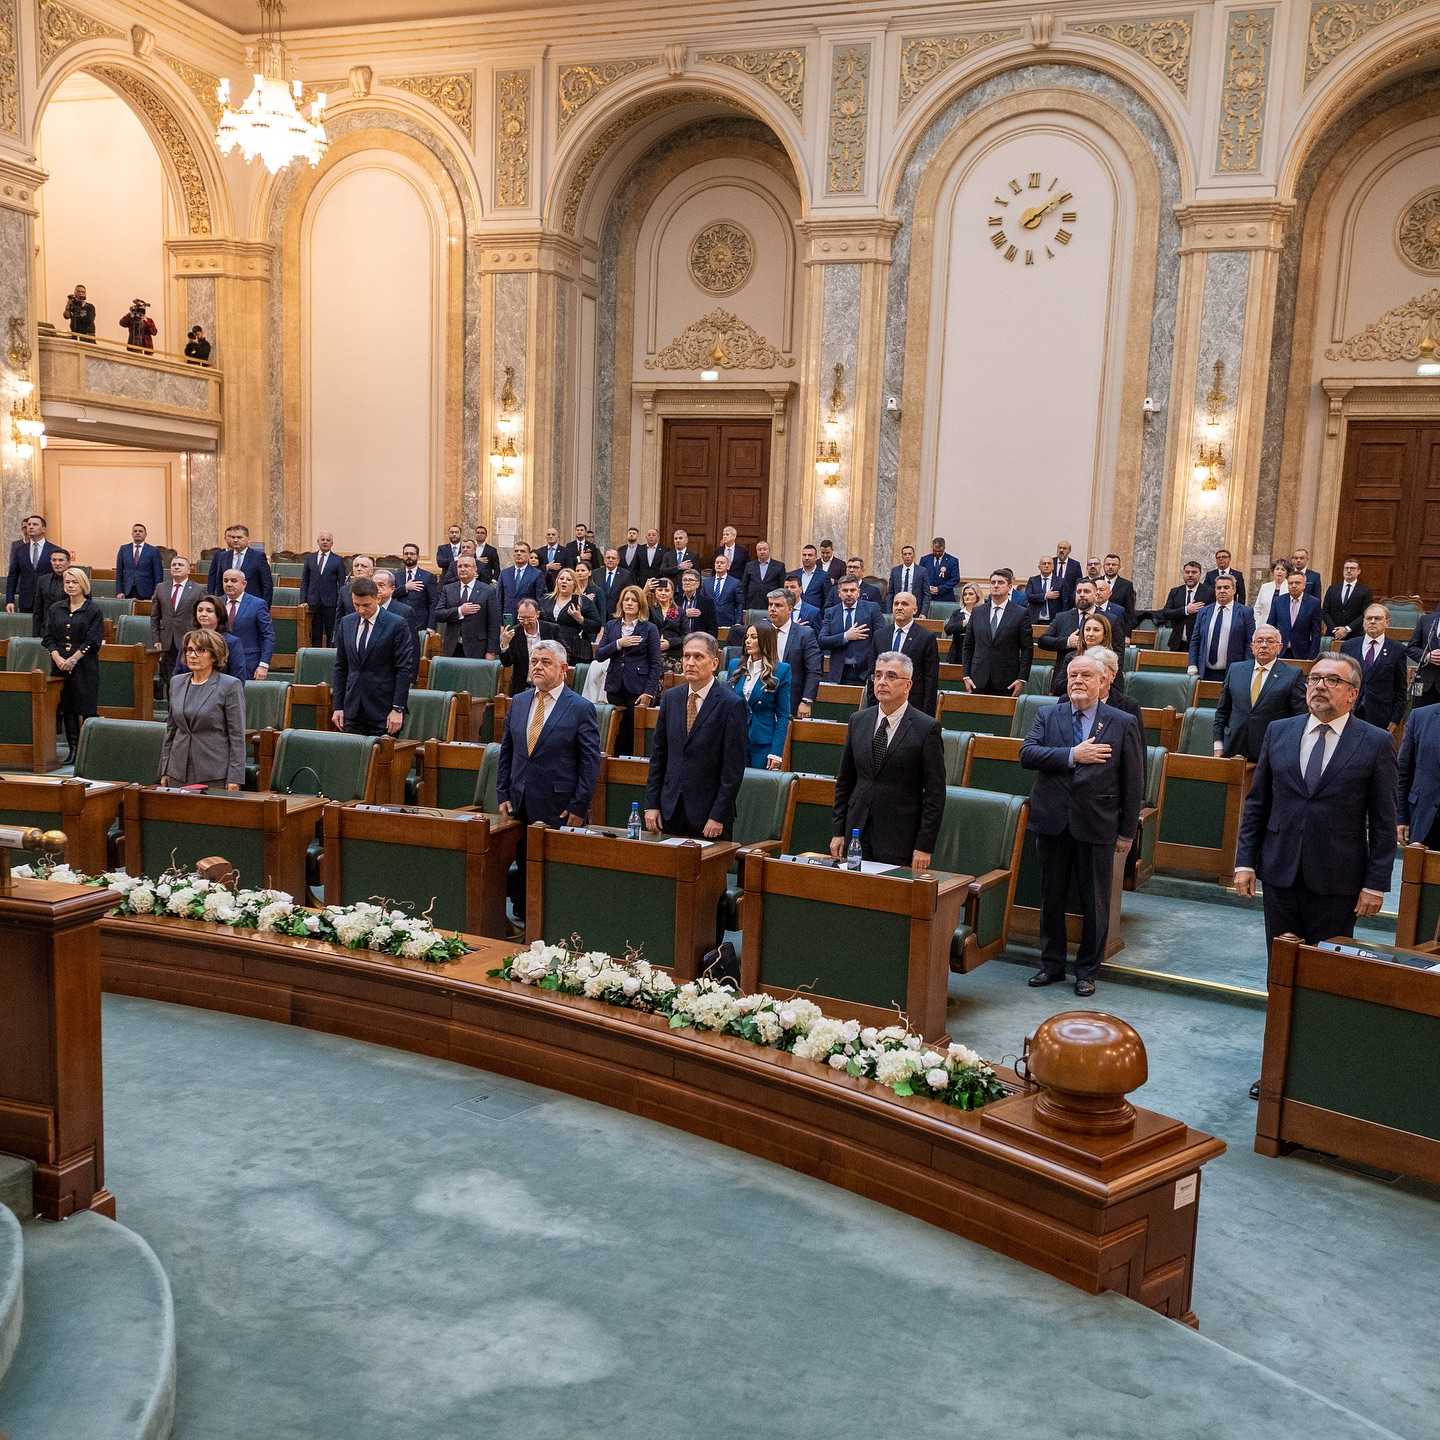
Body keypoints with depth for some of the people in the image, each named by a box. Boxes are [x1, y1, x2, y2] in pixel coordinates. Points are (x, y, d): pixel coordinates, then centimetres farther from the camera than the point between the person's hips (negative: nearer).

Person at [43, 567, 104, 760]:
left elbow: (93, 641, -8)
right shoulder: (56, 609, 11)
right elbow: (48, 637, 7)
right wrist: (58, 658, -9)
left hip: (84, 667, -4)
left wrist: (73, 659, -14)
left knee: (84, 709, -6)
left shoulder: (93, 610, -2)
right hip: (60, 665, 4)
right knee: (66, 708, 6)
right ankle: (72, 749, 10)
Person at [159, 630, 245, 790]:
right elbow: (171, 729, 16)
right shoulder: (177, 682, 11)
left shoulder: (230, 685, -7)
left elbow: (237, 735, -8)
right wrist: (164, 771, 12)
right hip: (179, 773, 5)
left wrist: (234, 778, -13)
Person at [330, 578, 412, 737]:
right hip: (352, 710, 4)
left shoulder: (396, 625, -7)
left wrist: (398, 709, -12)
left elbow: (404, 669, -8)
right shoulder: (346, 623, 9)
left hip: (383, 710, -4)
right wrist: (337, 706, 7)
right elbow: (340, 667, 12)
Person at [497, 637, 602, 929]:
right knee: (522, 868, 10)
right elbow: (506, 752, 15)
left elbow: (590, 762, -7)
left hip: (559, 808, -5)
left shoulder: (581, 708, -6)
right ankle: (522, 920, 22)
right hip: (520, 805, 5)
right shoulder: (519, 702, 10)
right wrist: (503, 794, 8)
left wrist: (578, 807, -11)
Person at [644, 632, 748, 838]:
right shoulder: (670, 697, 7)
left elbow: (734, 768, -11)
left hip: (708, 814, -4)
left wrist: (718, 817, -13)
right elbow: (658, 754, 10)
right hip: (671, 811, 5)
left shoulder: (732, 704, -10)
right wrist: (651, 804, 5)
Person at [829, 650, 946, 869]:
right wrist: (837, 831, 8)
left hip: (900, 840, -4)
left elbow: (935, 793, -7)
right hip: (857, 834, 4)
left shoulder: (927, 728, -7)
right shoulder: (858, 721, 8)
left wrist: (925, 846, -11)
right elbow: (844, 782, 12)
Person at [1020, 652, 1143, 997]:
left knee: (1094, 903, 8)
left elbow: (1133, 783, -1)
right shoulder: (1047, 716, 4)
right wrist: (1073, 755, -21)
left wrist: (1127, 832, -2)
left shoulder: (1123, 724, -2)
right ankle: (1051, 964, 28)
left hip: (1097, 827, -2)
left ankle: (1087, 970, 22)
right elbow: (1026, 754, -11)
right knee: (1051, 898, 13)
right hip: (1053, 823, 2)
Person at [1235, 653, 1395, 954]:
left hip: (1337, 881, -3)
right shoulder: (1279, 732, 6)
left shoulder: (1376, 743, -3)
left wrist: (1376, 884, -6)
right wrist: (1245, 862, 3)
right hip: (1280, 873, 3)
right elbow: (1256, 803, 8)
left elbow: (1384, 822, -3)